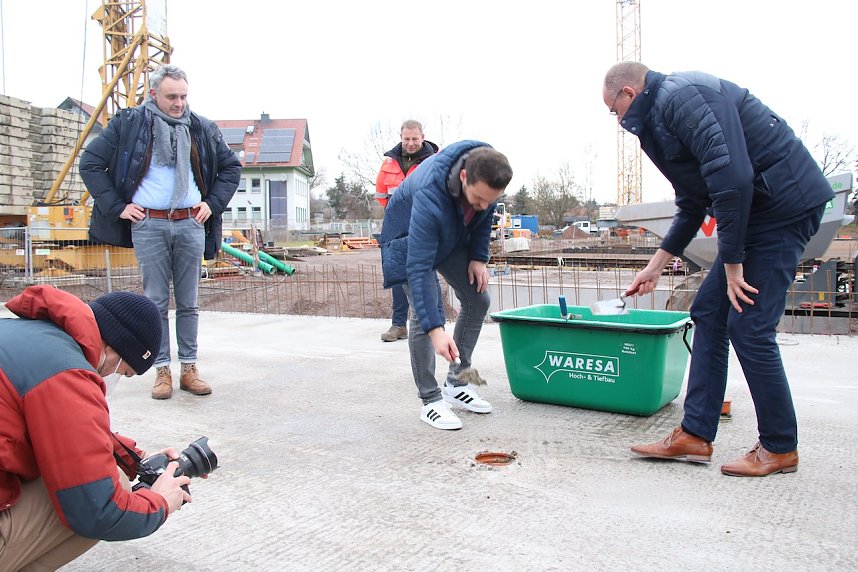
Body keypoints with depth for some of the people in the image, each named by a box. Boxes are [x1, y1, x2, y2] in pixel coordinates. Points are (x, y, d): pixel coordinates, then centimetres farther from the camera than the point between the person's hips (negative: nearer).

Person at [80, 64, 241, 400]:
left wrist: (213, 203, 8)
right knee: (156, 302, 2)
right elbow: (90, 163, 4)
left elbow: (231, 167, 19)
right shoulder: (127, 124, 2)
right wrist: (117, 206, -2)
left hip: (190, 224, 2)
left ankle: (189, 369, 14)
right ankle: (162, 370, 10)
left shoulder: (202, 128, 9)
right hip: (148, 225, -2)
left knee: (188, 302, 6)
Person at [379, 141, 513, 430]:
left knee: (478, 299, 3)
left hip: (454, 236, 7)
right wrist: (436, 329, -47)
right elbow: (419, 268, -43)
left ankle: (456, 384, 14)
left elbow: (484, 215, -2)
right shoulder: (429, 196, -44)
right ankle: (431, 400, -5)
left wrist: (478, 257, -9)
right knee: (423, 313, -18)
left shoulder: (487, 172, -26)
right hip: (409, 238, -6)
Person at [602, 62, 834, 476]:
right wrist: (656, 265, 21)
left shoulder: (682, 97, -17)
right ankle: (696, 434, 11)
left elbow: (732, 177, -28)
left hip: (785, 204, -10)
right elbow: (692, 205, 22)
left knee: (748, 327, -8)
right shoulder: (658, 118, 16)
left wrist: (732, 264, -21)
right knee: (709, 312, 7)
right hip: (755, 211, 10)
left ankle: (779, 448, 9)